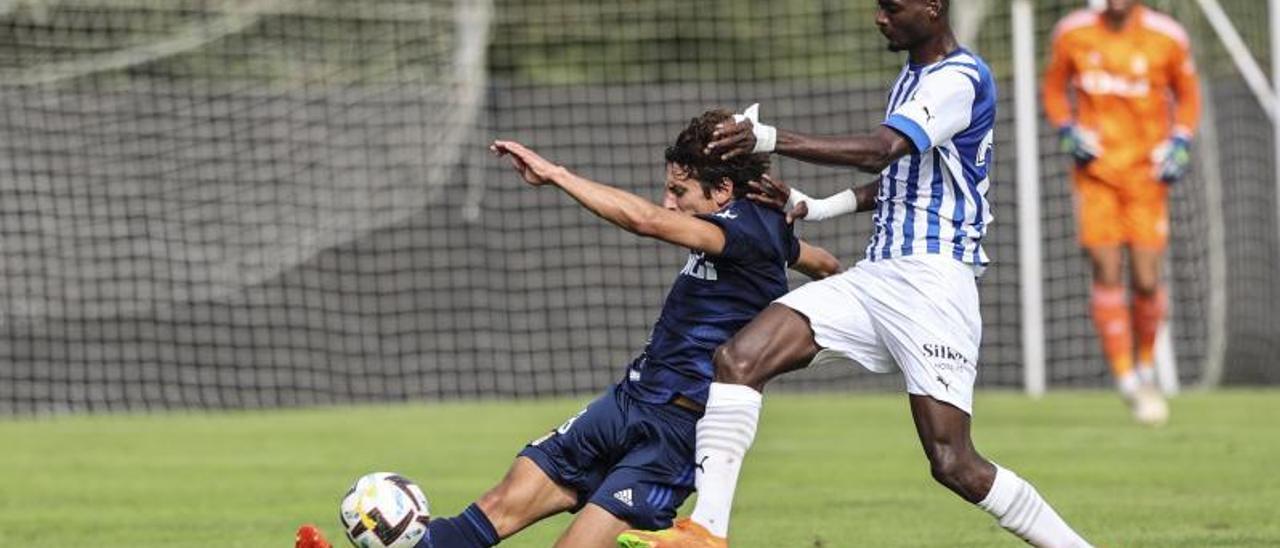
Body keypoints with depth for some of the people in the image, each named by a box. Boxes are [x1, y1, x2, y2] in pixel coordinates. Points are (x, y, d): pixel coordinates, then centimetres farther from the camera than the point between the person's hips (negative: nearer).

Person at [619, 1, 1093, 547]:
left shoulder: (961, 79, -12)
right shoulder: (912, 75, 18)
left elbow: (878, 151, -27)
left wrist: (770, 138, -31)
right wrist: (822, 205, 19)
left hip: (931, 281, -9)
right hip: (874, 276, 9)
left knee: (953, 464, -12)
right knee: (738, 359, -12)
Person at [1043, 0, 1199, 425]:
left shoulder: (1166, 37, -5)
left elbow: (1188, 93, 10)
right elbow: (1054, 87, 13)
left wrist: (1180, 142, -4)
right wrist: (1067, 130, -4)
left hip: (1146, 170, 0)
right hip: (1095, 171, 1)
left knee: (1146, 282, -5)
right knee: (1107, 274, -10)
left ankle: (1145, 369, 20)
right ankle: (1127, 383, -4)